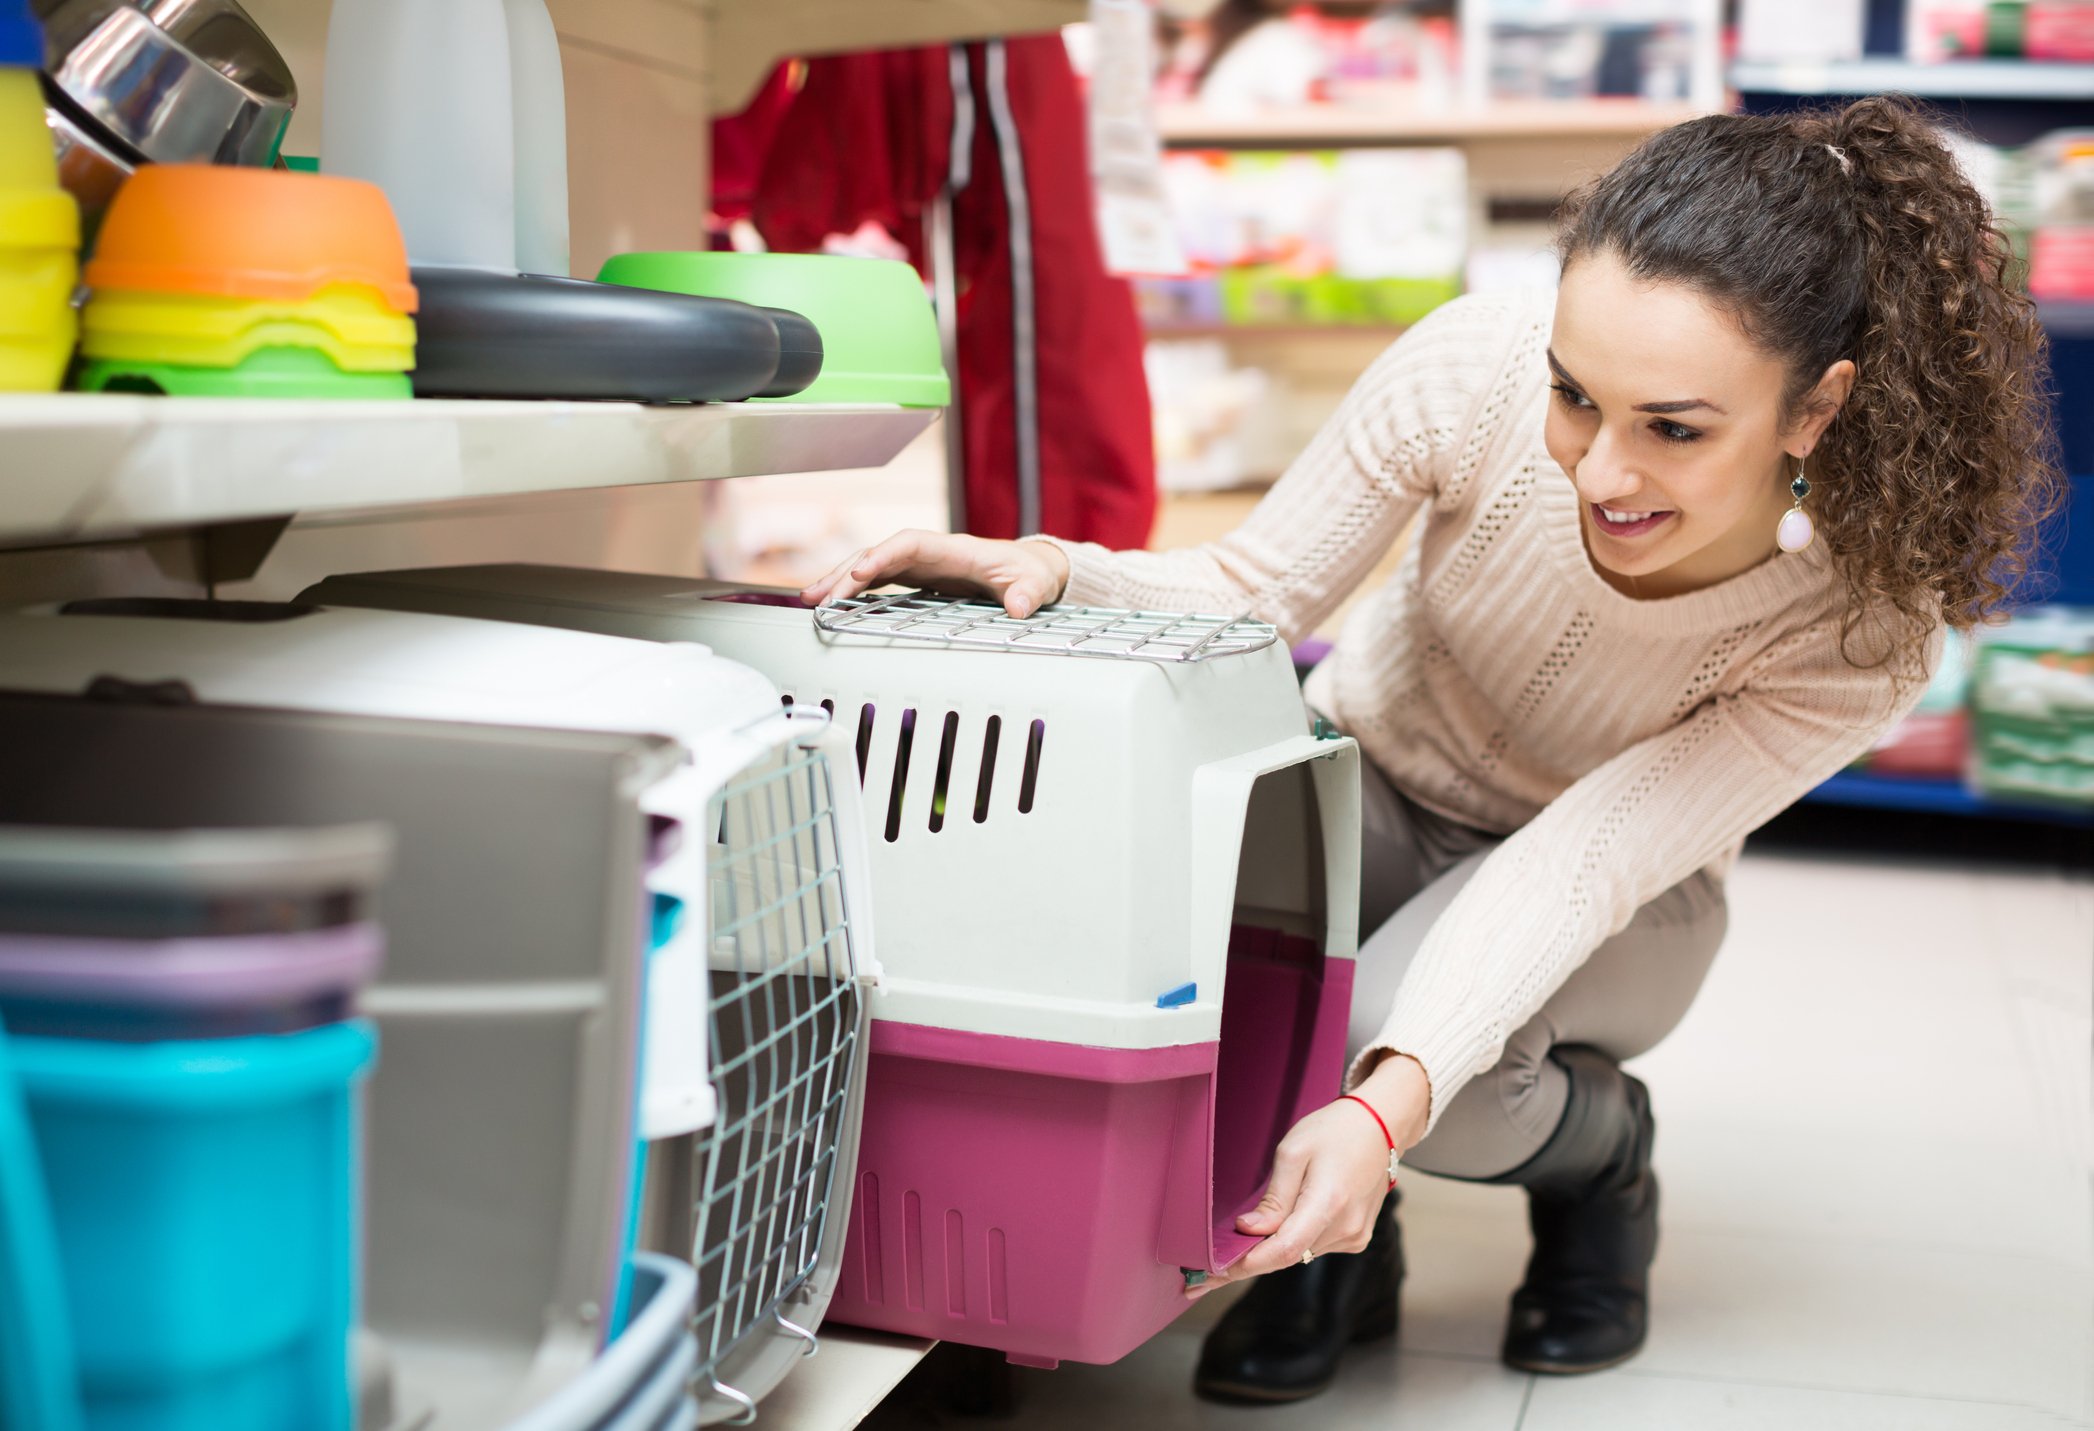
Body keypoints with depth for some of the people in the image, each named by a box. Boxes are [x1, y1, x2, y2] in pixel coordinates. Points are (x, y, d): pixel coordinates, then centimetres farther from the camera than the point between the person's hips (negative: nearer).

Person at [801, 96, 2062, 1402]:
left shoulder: (1863, 627, -29)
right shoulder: (1481, 369, -29)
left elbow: (1578, 868, -32)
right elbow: (1254, 594, -17)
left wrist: (1392, 1099, -47)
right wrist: (1054, 576, -37)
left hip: (1608, 901, -1)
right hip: (1372, 782, 2)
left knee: (1397, 1028, -35)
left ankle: (1605, 1147, 4)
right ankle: (1332, 1230, -3)